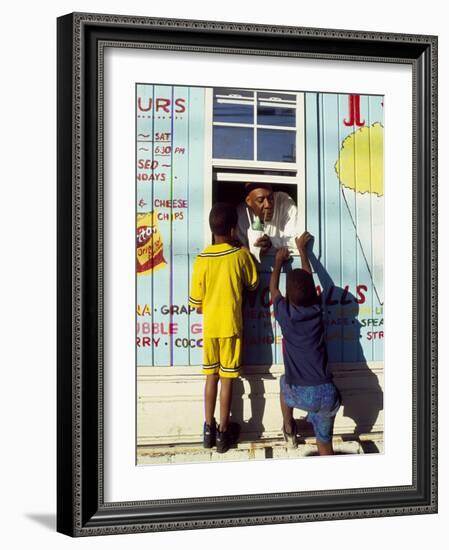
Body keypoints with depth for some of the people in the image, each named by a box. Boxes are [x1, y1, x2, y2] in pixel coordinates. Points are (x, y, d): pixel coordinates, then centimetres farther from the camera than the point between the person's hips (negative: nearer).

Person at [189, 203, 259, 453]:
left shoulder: (201, 259, -5)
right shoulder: (241, 255, -10)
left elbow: (196, 302, -1)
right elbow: (253, 285, 7)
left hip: (209, 325, 2)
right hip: (231, 325, -2)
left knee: (211, 375, 13)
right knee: (227, 378, 4)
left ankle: (209, 428, 17)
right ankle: (223, 432, 10)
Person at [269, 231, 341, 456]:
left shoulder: (284, 313, -1)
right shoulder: (316, 310, 5)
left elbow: (273, 288, 21)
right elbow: (308, 278, 23)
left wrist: (279, 260, 35)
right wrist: (302, 249, 37)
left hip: (300, 395, -1)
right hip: (328, 394, 1)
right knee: (325, 442, 18)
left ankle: (289, 431, 43)